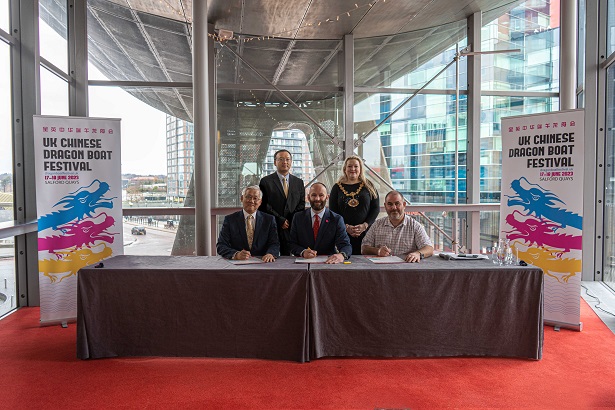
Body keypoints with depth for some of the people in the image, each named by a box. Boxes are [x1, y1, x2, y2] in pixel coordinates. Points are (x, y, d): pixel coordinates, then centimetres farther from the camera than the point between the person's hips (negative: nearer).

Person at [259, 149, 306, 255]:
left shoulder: (299, 182, 15)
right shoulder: (266, 181, 3)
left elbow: (302, 205, 11)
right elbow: (264, 206, -4)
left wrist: (290, 221, -4)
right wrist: (280, 220, -10)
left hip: (293, 229, 3)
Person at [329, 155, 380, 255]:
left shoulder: (369, 187, 10)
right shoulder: (337, 188, 10)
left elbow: (376, 208, 6)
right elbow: (332, 212, 6)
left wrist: (365, 225, -8)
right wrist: (346, 227, -8)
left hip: (366, 232, 0)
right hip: (344, 233, 0)